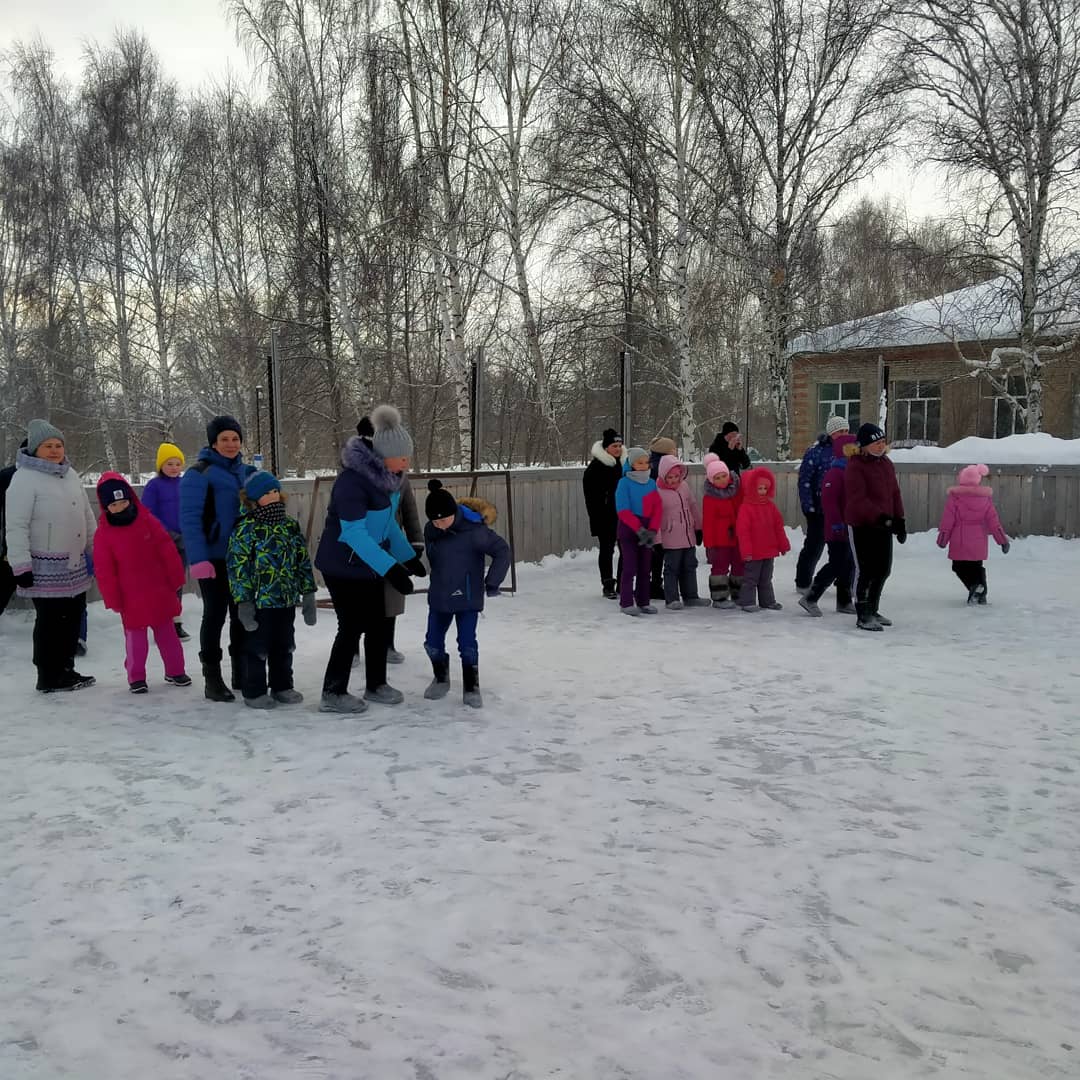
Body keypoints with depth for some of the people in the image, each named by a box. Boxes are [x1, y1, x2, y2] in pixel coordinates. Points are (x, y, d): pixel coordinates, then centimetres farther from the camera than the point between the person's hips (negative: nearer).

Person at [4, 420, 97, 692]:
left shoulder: (70, 475, 12)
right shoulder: (25, 478, -10)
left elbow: (87, 515, 19)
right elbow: (15, 526, -14)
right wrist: (21, 565, -17)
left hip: (75, 564, 7)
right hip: (46, 568, -7)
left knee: (73, 617, 13)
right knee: (50, 621, -1)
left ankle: (66, 669, 26)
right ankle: (49, 678, 10)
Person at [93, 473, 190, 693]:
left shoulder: (148, 521, -5)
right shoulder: (103, 534, -7)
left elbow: (167, 551, -1)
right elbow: (104, 571, -5)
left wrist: (175, 580, -1)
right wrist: (113, 599, -6)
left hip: (160, 592, 2)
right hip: (131, 598, -2)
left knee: (167, 633, 12)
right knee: (135, 637, 4)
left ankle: (175, 670, 24)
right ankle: (136, 677, 16)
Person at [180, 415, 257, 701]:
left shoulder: (246, 472, 11)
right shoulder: (199, 473, -10)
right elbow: (190, 519, -15)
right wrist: (198, 559, -23)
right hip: (214, 558, -6)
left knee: (242, 615, 12)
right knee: (215, 615, -1)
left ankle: (241, 673, 24)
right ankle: (212, 679, 8)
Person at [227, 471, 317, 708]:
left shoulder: (290, 526, 8)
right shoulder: (246, 529, -9)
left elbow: (303, 561, 13)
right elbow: (237, 566, -11)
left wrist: (308, 593, 9)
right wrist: (243, 601, -15)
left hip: (287, 600, 5)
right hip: (259, 600, -5)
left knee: (284, 646, 15)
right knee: (257, 648, 4)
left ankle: (282, 686, 29)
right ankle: (254, 692, 16)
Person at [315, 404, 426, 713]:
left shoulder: (388, 477, -1)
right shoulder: (352, 481, -28)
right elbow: (354, 533, -31)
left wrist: (408, 557, 12)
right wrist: (390, 569, -35)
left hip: (370, 564, 8)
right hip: (343, 565, -8)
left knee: (377, 624, 11)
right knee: (352, 626, -5)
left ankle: (376, 685, 25)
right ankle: (333, 694, 8)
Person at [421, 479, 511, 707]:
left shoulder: (474, 530, -21)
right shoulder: (430, 530, -4)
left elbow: (502, 550, -13)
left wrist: (492, 582, -12)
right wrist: (440, 583, 14)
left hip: (468, 597, -5)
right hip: (439, 598, 5)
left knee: (467, 644, -5)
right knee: (432, 643, 10)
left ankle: (471, 688, 11)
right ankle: (441, 679, 34)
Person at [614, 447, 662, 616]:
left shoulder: (651, 483, 7)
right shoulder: (625, 482, -7)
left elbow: (658, 508, 4)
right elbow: (623, 510, -12)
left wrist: (652, 530, -9)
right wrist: (639, 529, -18)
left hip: (647, 531, 5)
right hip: (628, 530, -5)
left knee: (646, 568, 8)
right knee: (630, 567, -6)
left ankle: (643, 602, 16)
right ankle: (626, 603, -2)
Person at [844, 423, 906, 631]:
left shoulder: (886, 464, 11)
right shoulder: (856, 466, -14)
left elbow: (895, 493, 16)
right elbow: (858, 499, -22)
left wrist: (899, 520, 10)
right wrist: (880, 517, -29)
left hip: (883, 525, 8)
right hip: (861, 525, -8)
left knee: (883, 569, 13)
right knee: (866, 570, -5)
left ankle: (872, 610, 28)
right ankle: (863, 616, 4)